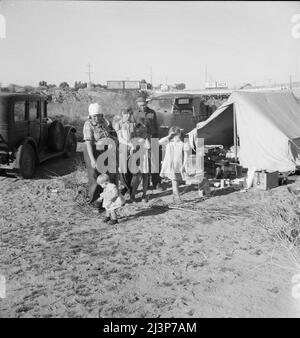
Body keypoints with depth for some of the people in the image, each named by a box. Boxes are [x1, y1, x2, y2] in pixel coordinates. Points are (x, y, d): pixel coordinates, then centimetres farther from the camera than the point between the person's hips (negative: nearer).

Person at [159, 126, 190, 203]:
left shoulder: (182, 144, 3)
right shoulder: (168, 143, 5)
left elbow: (185, 155, 1)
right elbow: (160, 142, -12)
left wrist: (184, 165, -7)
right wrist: (169, 136, -7)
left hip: (178, 166, 1)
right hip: (170, 165, -1)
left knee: (177, 181, 7)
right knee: (174, 180, -10)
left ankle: (175, 196, 17)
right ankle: (177, 196, -9)